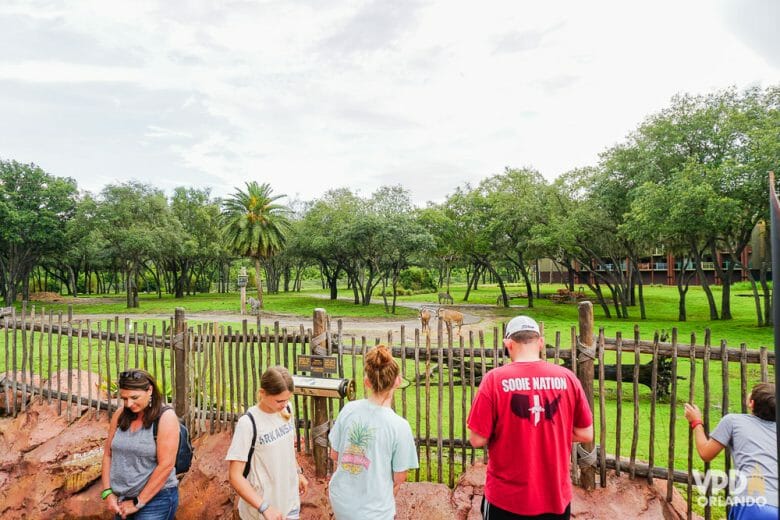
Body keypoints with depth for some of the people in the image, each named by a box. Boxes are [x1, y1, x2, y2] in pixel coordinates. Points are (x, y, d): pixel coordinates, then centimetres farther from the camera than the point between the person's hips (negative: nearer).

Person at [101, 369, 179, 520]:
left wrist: (138, 502, -13)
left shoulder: (166, 417, -15)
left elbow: (166, 465, -17)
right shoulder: (120, 415, 1)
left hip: (155, 499, -5)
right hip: (122, 499, 5)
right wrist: (107, 493, -2)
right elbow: (108, 454, 7)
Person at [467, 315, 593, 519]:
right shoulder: (567, 377, -8)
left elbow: (477, 440, -14)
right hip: (557, 498, 3)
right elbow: (586, 434, 0)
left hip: (507, 499, -2)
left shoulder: (495, 379, -16)